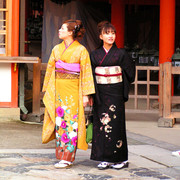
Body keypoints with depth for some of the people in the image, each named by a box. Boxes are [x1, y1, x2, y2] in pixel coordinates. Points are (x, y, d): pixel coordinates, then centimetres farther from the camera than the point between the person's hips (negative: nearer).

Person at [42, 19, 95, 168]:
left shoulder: (81, 50, -4)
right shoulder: (57, 49, 12)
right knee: (59, 120, 5)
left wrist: (85, 94, -10)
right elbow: (50, 69, 16)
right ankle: (61, 155, 12)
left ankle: (68, 158, -3)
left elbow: (86, 72, -5)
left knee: (71, 122, -6)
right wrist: (47, 90, 13)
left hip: (73, 89, -5)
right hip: (58, 88, 5)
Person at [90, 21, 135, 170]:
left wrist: (123, 87, 7)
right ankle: (105, 159, 7)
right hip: (100, 94, 2)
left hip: (115, 94, -2)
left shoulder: (121, 54, 1)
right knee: (101, 123, 0)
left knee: (115, 123, -2)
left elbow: (130, 73, 8)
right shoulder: (95, 54, 6)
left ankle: (121, 159, 7)